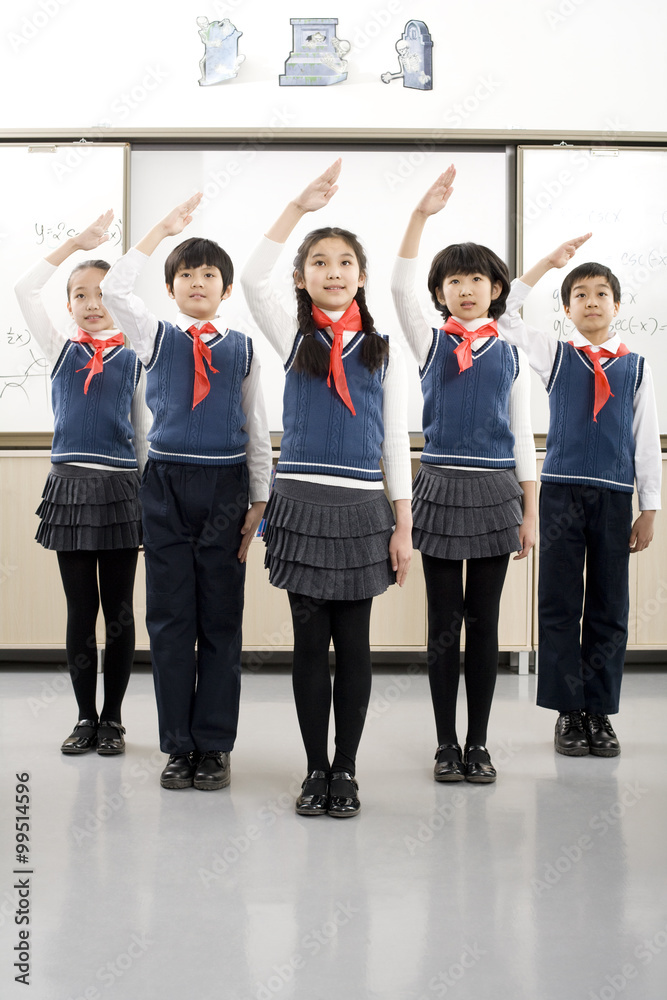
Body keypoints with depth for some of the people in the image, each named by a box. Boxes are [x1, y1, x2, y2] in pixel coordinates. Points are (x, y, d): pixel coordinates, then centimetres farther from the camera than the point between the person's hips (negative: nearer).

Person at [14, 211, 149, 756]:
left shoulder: (133, 360, 6)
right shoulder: (61, 351, 8)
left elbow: (144, 433, 8)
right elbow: (25, 289, -1)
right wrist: (79, 242, -2)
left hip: (122, 488, -1)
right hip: (71, 485, 1)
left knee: (119, 611, 4)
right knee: (80, 610, 5)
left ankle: (112, 718, 15)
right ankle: (86, 717, 15)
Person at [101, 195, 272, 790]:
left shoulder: (242, 349, 8)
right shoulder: (156, 338, 8)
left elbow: (257, 431, 9)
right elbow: (114, 290, -10)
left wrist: (259, 502, 4)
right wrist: (163, 229, -7)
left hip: (226, 485, 0)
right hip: (166, 481, 0)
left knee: (221, 619, 3)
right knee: (170, 618, 2)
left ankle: (214, 746, 11)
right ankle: (179, 746, 12)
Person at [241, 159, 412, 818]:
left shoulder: (382, 351, 8)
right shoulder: (294, 338, 7)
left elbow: (396, 443, 7)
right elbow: (252, 279, -11)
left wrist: (403, 527, 2)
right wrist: (301, 206, -14)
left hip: (361, 506, 1)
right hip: (300, 502, 0)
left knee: (354, 642, 5)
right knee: (310, 641, 4)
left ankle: (346, 770, 15)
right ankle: (316, 770, 14)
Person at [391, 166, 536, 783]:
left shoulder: (511, 356, 7)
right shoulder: (431, 345, 5)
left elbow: (523, 438, 6)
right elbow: (401, 289, -11)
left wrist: (529, 512, 2)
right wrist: (422, 215, -20)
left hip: (496, 490, 1)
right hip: (441, 486, -1)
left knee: (484, 621, 6)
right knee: (444, 623, 3)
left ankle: (478, 743, 16)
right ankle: (447, 744, 13)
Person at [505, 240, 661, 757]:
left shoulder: (636, 366, 9)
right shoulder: (555, 355, 7)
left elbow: (647, 440, 9)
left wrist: (648, 511, 5)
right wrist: (548, 263, -3)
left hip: (615, 494, 1)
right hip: (561, 488, -1)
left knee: (609, 607, 4)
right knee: (559, 603, 0)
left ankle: (600, 711, 13)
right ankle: (569, 711, 9)